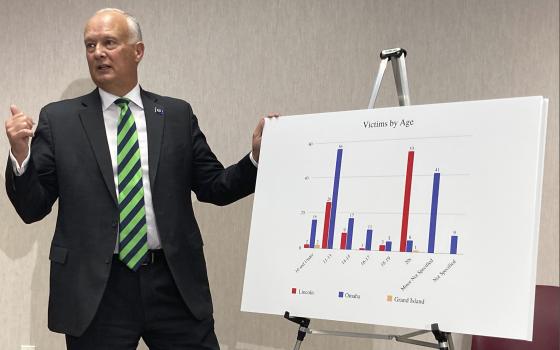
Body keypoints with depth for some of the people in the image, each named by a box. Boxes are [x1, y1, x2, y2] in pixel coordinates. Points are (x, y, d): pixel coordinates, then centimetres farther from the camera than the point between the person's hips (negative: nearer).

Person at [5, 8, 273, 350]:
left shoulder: (177, 115, 8)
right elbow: (33, 208, 3)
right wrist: (20, 154, -14)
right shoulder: (59, 119, 4)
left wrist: (258, 156, -4)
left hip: (175, 284, 1)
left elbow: (214, 188, 11)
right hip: (95, 289, -1)